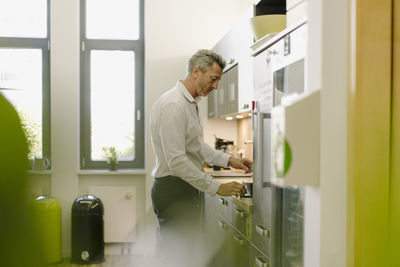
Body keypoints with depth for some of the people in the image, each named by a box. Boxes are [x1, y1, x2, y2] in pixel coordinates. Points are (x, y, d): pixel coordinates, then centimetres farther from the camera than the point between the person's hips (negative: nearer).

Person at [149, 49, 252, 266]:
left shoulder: (190, 103, 16)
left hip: (185, 189, 10)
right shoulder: (173, 105, -18)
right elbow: (177, 161, -24)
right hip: (173, 190, -10)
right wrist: (217, 188, -21)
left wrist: (229, 160, 15)